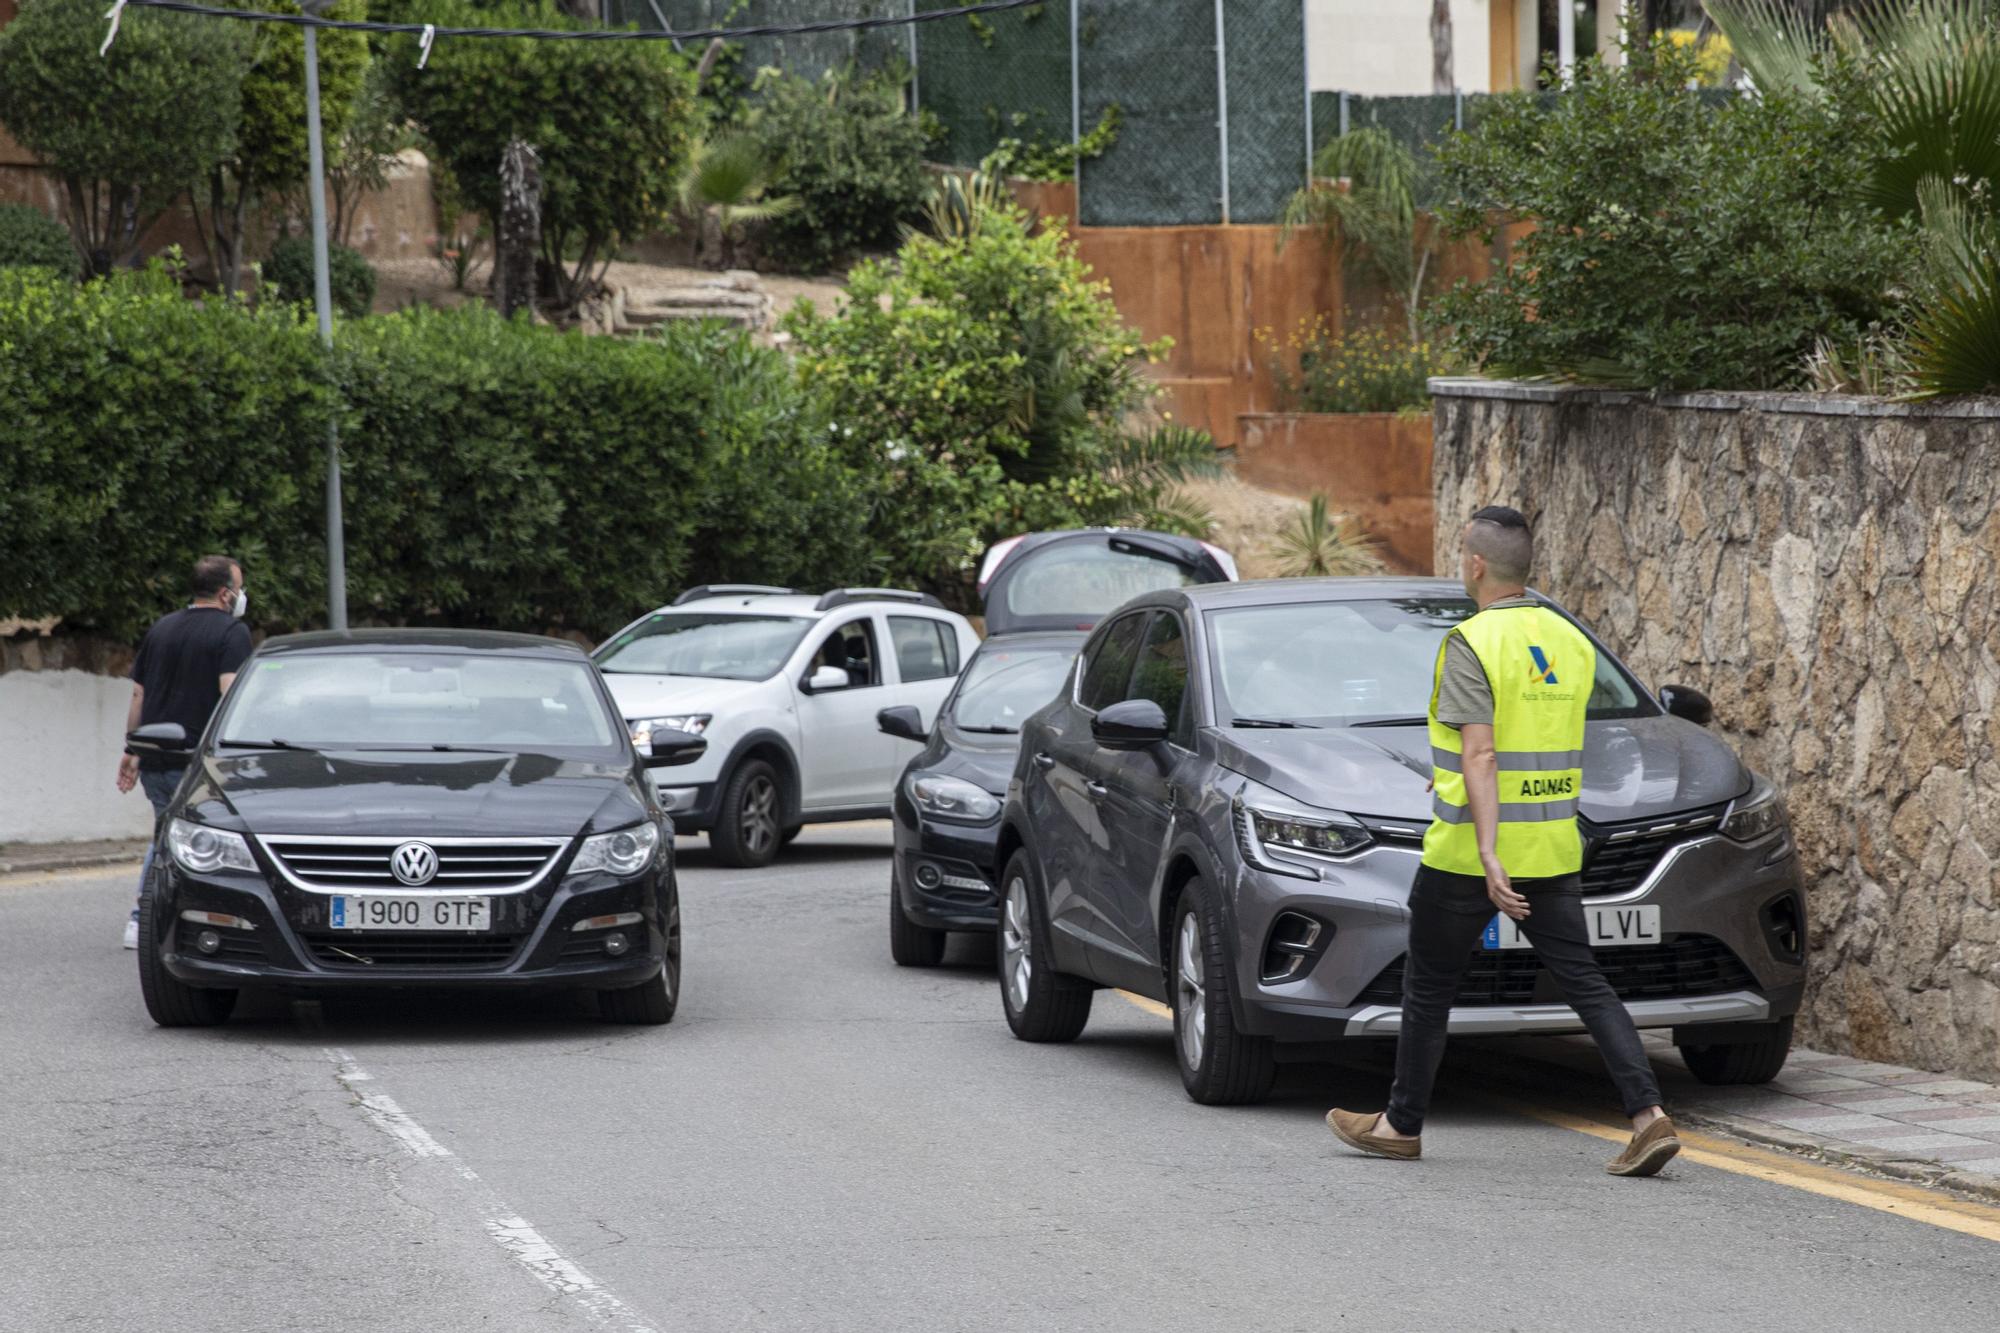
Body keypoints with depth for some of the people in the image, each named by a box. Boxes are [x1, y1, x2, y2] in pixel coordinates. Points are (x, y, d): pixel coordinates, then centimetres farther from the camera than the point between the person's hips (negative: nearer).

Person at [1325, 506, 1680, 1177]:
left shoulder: (1471, 644, -13)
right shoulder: (1571, 642, 8)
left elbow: (1480, 754, -21)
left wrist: (1488, 853, -27)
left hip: (1466, 852, -6)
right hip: (1554, 851, 6)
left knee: (1428, 986, 10)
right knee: (1584, 982, 3)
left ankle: (1401, 1124, 21)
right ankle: (1649, 1115, -11)